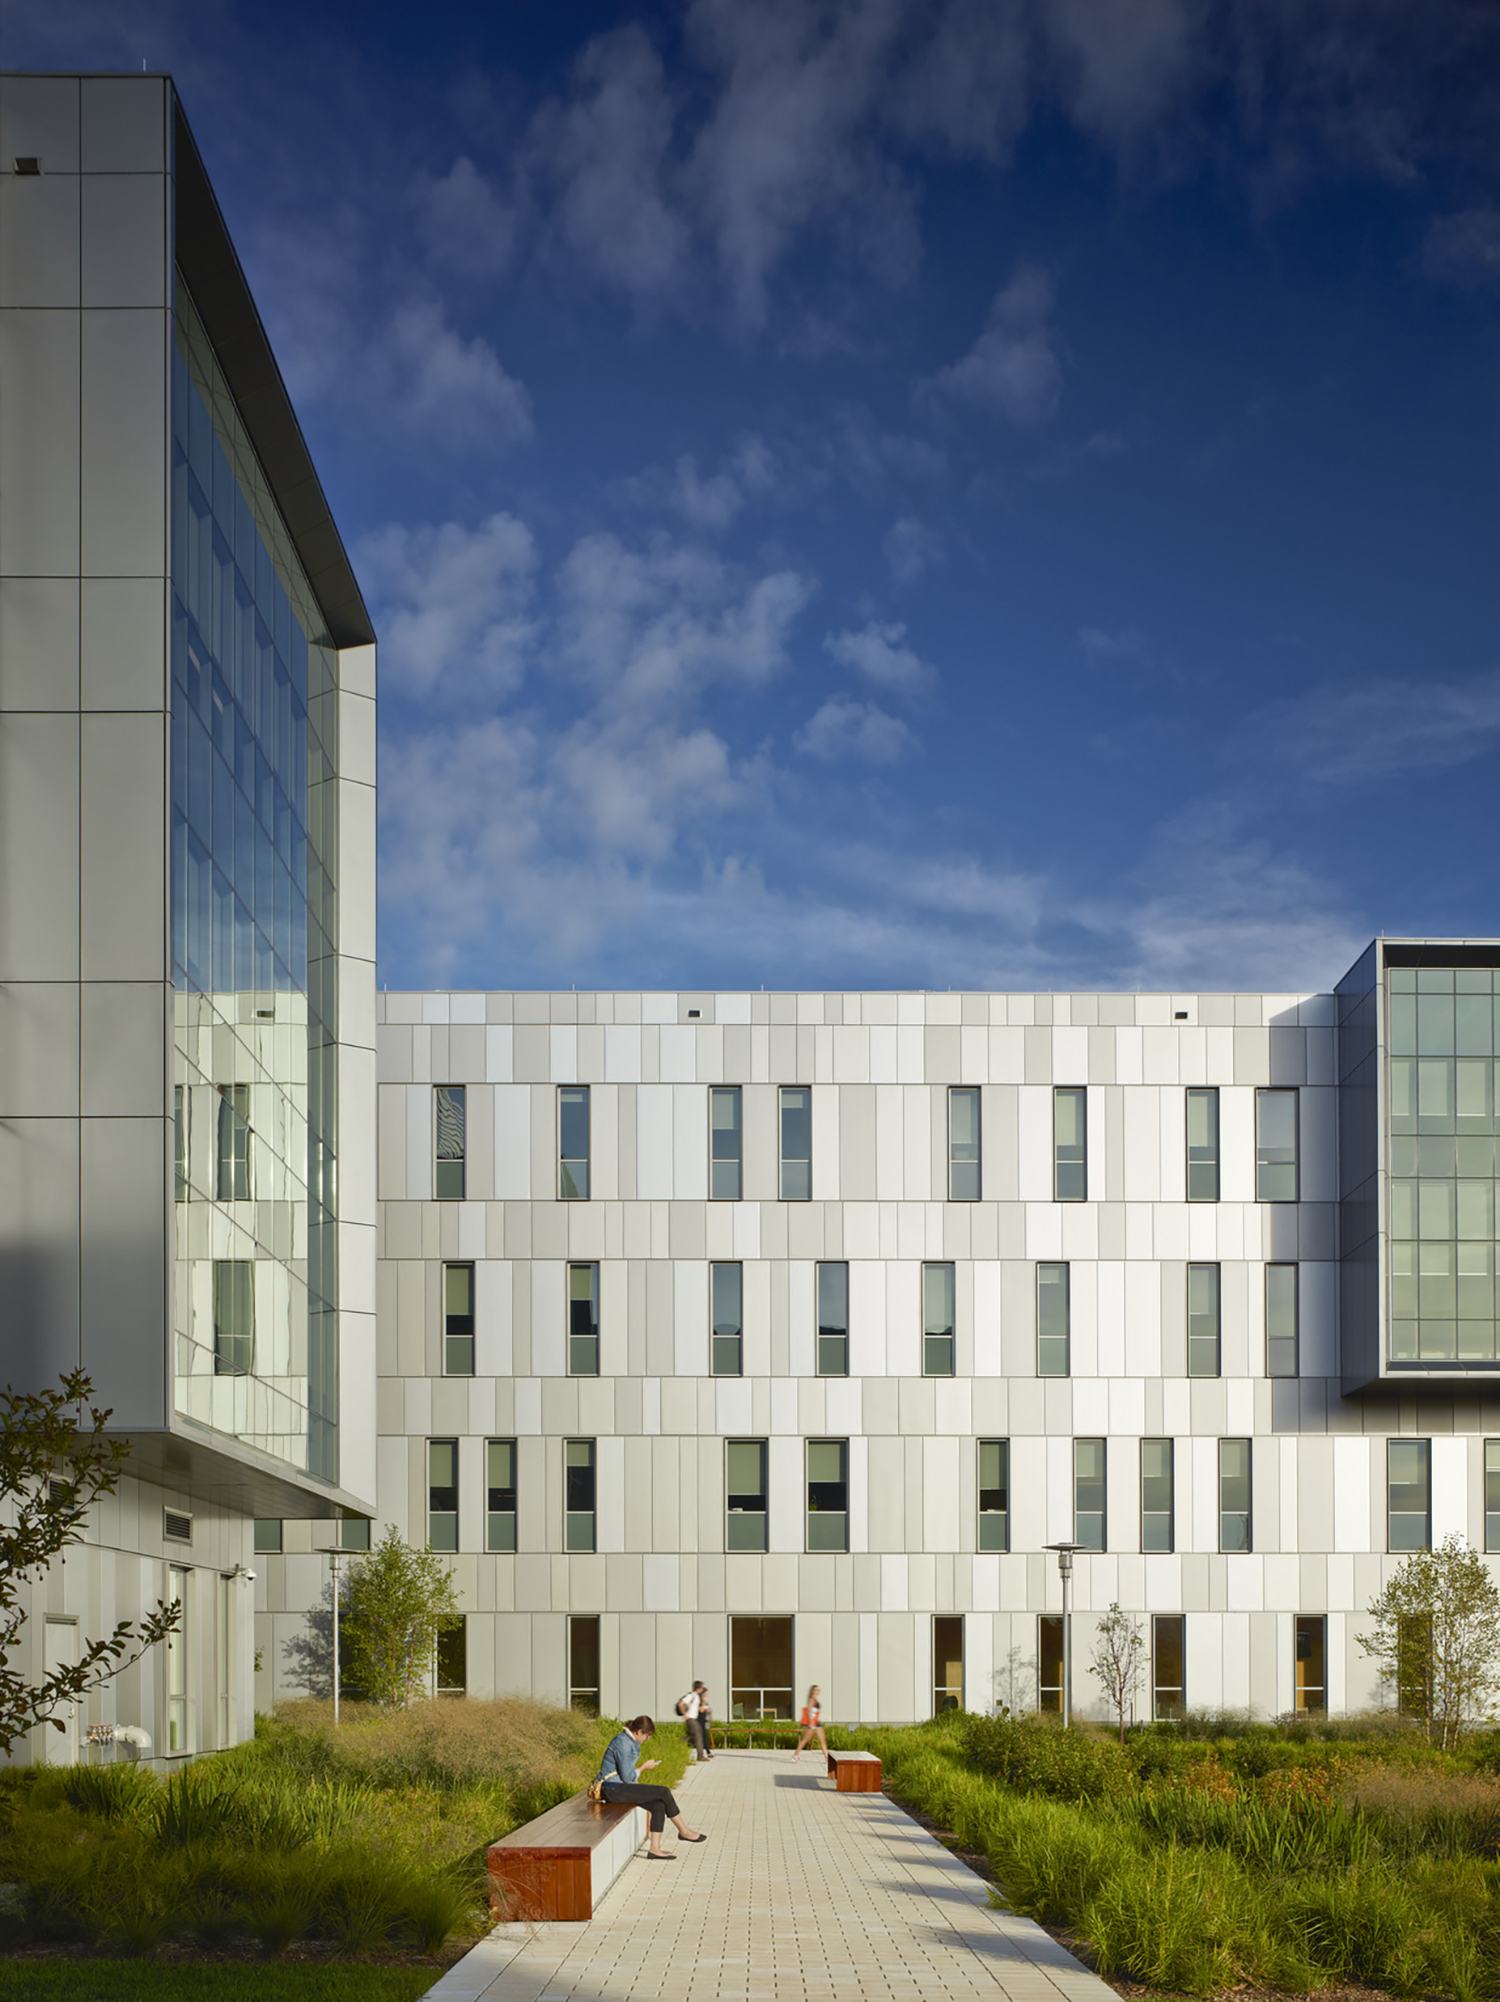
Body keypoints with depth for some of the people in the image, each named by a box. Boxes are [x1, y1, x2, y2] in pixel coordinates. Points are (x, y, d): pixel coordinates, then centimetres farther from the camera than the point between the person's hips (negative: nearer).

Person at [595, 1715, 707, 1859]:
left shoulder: (630, 1741, 11)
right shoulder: (623, 1744, -20)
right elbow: (627, 1776, -19)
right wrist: (644, 1767, -6)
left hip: (620, 1786, 10)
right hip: (614, 1789, -10)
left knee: (659, 1805, -5)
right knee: (664, 1792, -12)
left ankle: (655, 1849, -7)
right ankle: (683, 1831, 4)